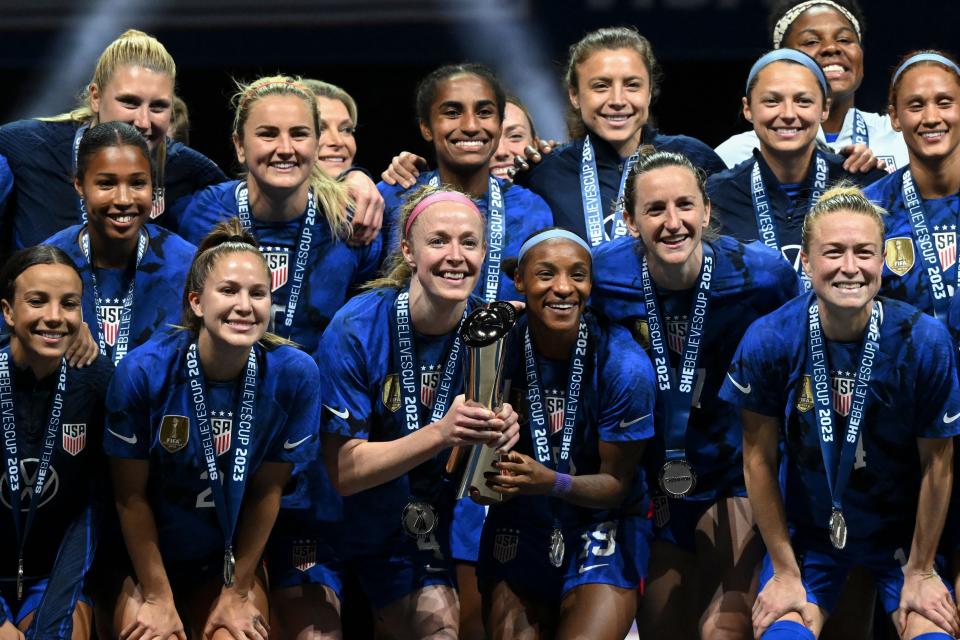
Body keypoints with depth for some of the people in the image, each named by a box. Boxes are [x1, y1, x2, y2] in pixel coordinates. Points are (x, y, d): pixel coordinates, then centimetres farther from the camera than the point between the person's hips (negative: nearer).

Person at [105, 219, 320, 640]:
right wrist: (158, 598, -8)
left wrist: (239, 592, -2)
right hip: (148, 560, -1)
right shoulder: (144, 371, -21)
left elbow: (267, 490, -5)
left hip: (232, 560, 1)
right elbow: (131, 496, -12)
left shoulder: (295, 375, -16)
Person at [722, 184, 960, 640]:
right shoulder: (769, 341, -19)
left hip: (902, 530, 0)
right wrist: (785, 573, -5)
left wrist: (920, 572, -3)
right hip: (806, 530, 0)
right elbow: (759, 460, -8)